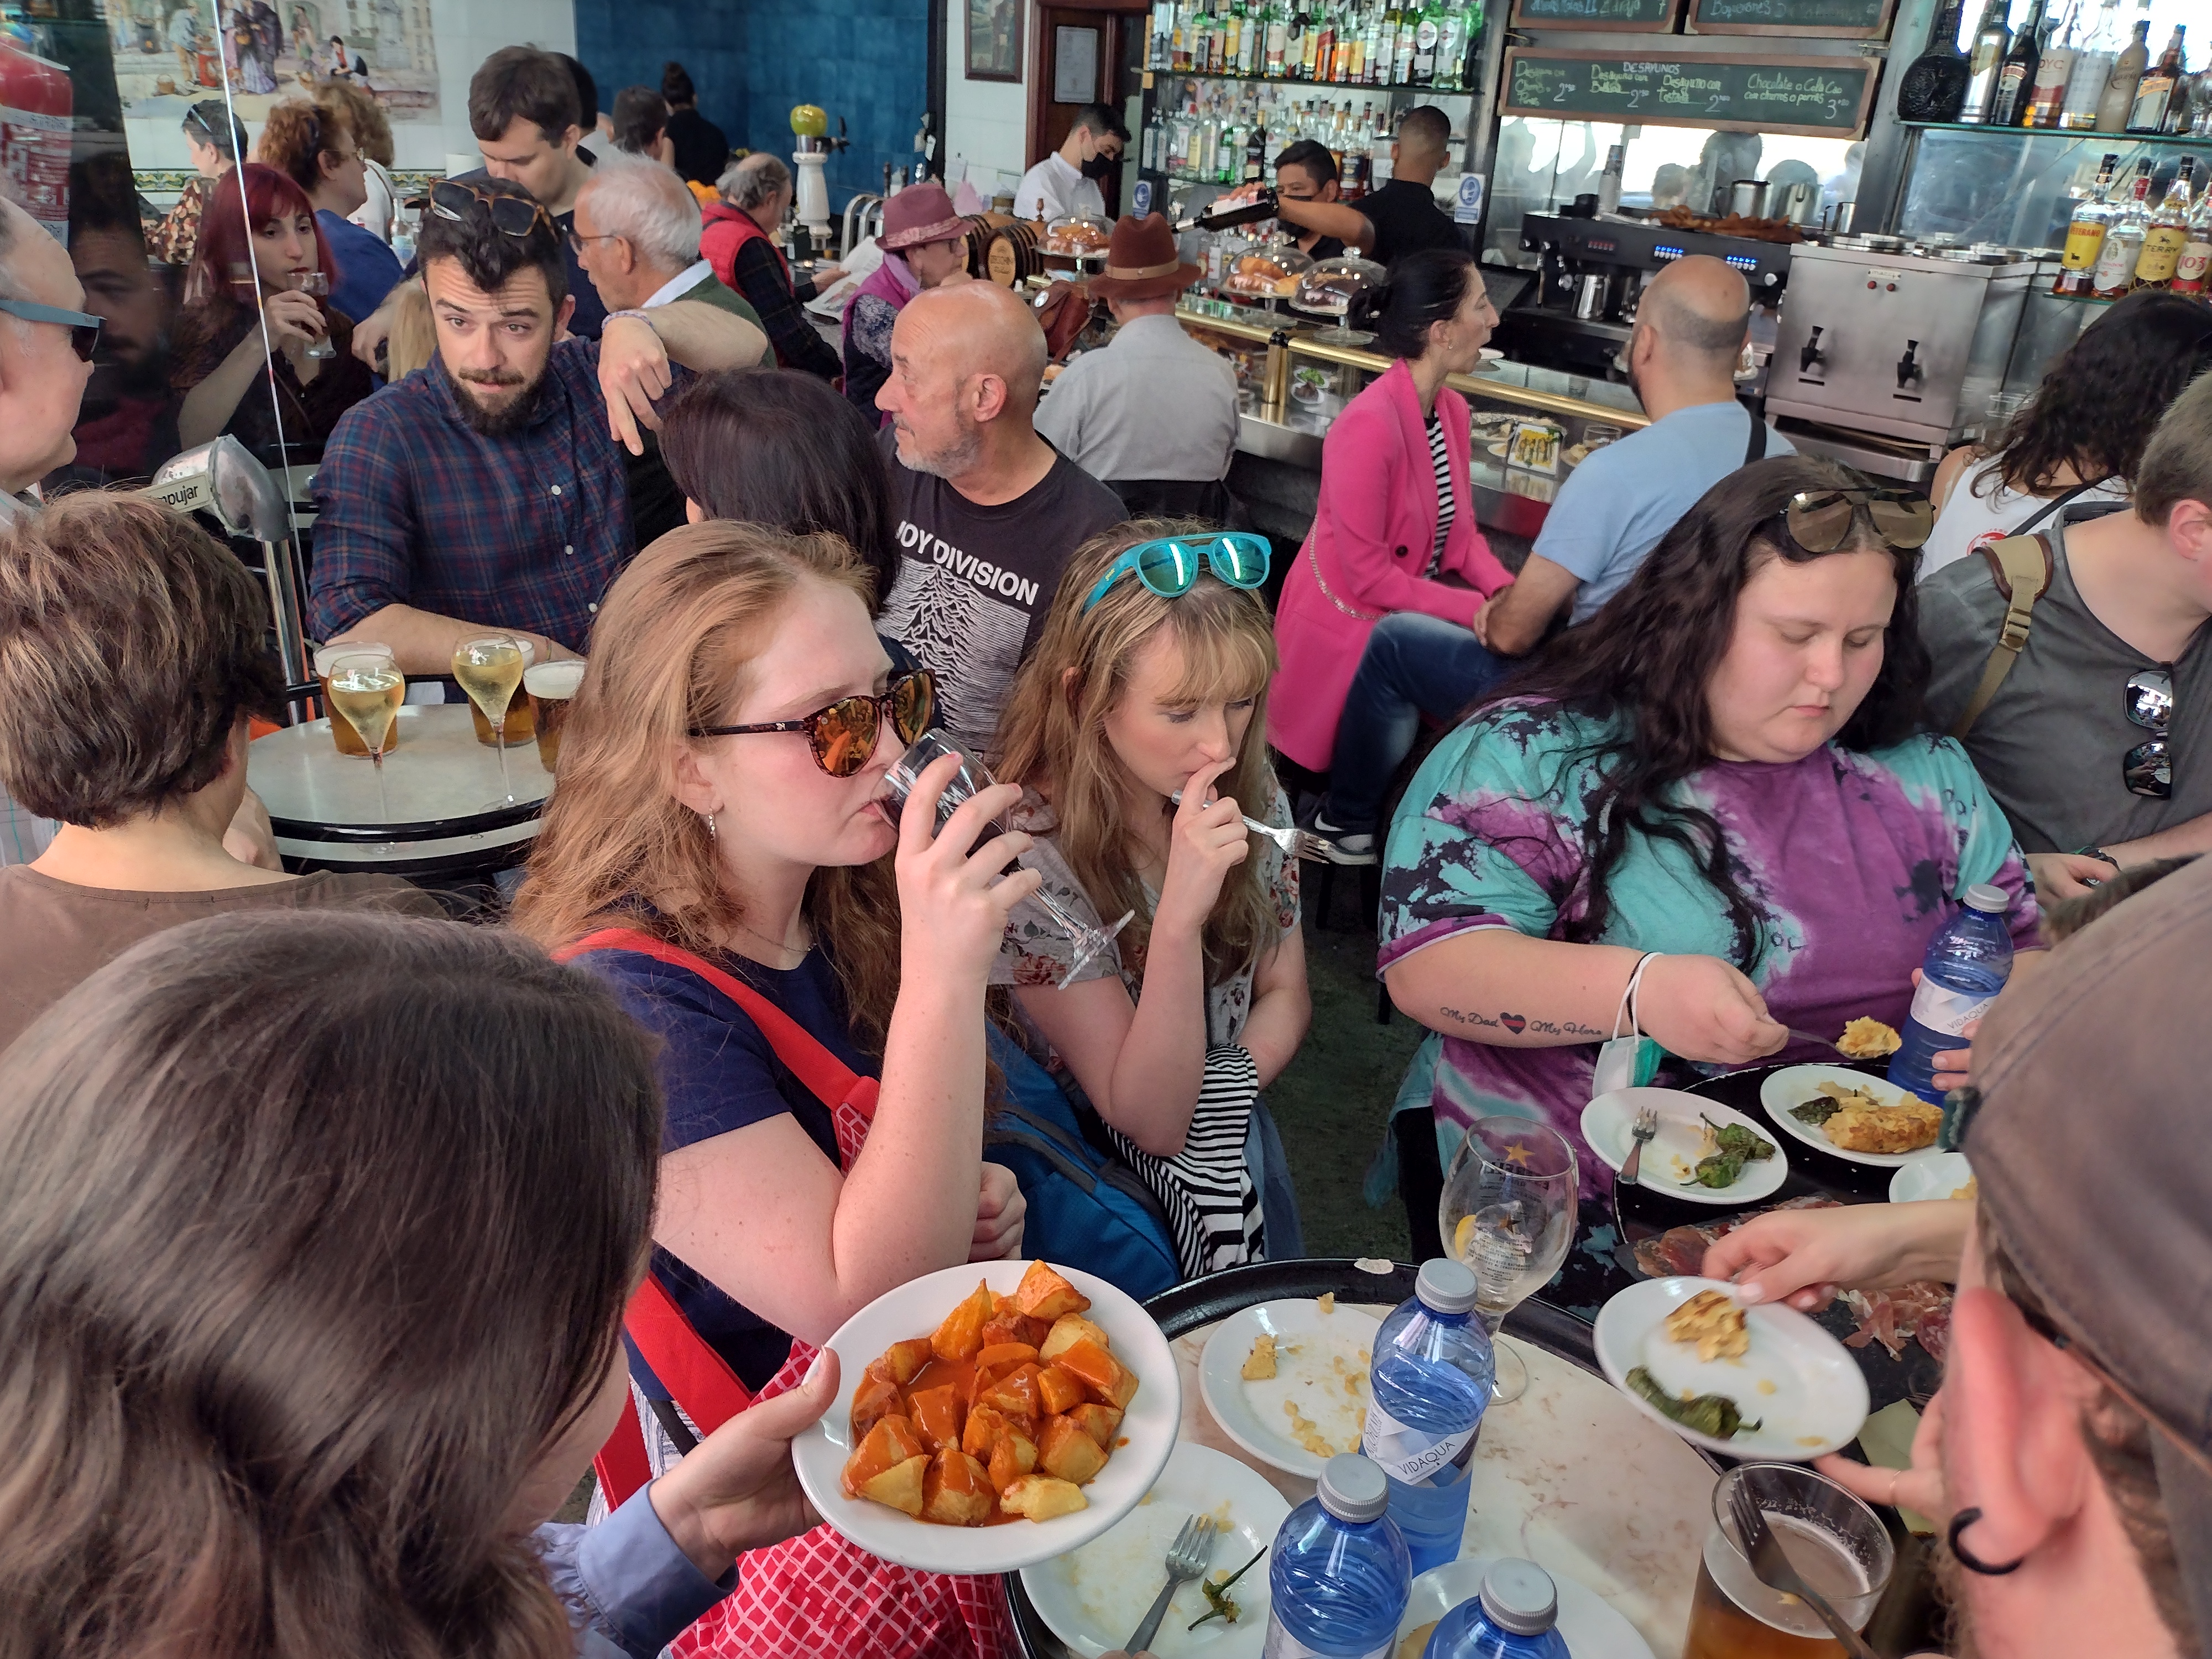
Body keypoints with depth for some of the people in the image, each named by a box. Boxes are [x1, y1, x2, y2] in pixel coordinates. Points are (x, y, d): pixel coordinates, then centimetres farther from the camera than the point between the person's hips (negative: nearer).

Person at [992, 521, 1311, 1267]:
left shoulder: (1250, 793, -8)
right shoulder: (1034, 852, -26)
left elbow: (1285, 995, 5)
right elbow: (1149, 1121, -24)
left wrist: (1219, 1105, -13)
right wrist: (1180, 918, -38)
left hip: (1228, 1142, 5)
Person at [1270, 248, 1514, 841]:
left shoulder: (1451, 409, 2)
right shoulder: (1370, 424, -27)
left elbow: (1460, 529, 7)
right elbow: (1368, 574, -25)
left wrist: (1504, 591, -12)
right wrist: (1474, 610, -23)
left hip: (1409, 612, 8)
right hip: (1347, 623, -8)